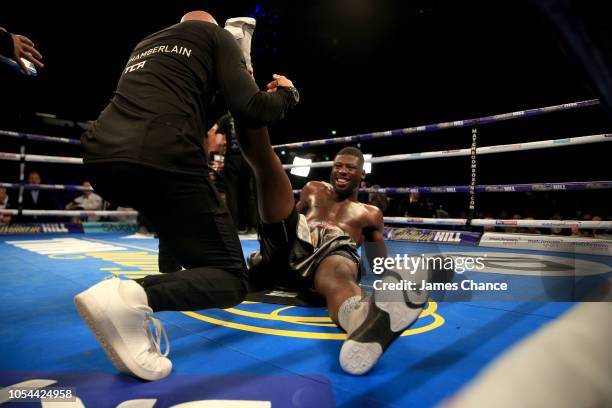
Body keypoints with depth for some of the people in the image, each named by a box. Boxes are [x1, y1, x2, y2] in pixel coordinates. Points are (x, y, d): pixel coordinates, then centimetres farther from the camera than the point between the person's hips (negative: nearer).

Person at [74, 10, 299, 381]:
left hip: (102, 158, 8)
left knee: (175, 207, 40)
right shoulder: (216, 34, 17)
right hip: (161, 159, -8)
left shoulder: (146, 43, 34)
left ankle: (173, 274, 36)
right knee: (232, 281, -1)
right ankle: (132, 298, -24)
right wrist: (286, 94, 23)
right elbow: (250, 111, 4)